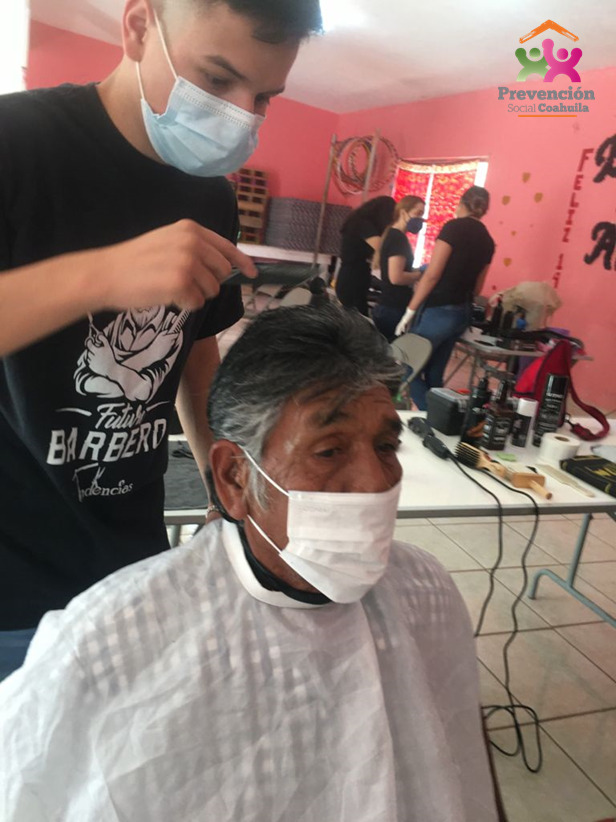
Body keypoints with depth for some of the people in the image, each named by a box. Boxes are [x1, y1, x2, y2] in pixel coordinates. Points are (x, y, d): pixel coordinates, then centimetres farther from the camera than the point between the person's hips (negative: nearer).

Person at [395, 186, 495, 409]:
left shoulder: (454, 227, -9)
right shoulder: (487, 240, 11)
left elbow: (432, 274, -14)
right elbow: (477, 288, 16)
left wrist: (410, 310, -10)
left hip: (438, 311, -7)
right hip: (462, 314, 8)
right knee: (434, 374, 16)